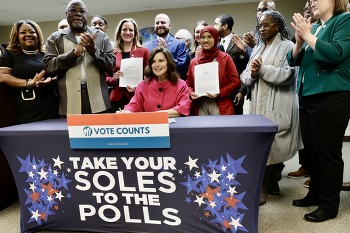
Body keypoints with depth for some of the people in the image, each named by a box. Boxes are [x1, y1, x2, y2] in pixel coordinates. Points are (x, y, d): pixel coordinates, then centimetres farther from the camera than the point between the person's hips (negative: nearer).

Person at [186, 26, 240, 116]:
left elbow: (235, 82, -2)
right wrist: (191, 93, -5)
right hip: (200, 107, 2)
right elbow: (189, 84, 16)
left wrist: (220, 93, -14)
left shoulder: (225, 58, 3)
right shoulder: (193, 61, 11)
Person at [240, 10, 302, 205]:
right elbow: (244, 78, 12)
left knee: (270, 145, -6)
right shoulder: (257, 49, 18)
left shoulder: (287, 46, -1)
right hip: (259, 105, 6)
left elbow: (287, 75, -15)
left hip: (278, 106, -6)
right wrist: (252, 74, -9)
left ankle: (263, 187, 4)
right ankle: (272, 183, 23)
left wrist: (262, 69, -12)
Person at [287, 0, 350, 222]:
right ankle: (315, 194, 29)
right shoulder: (313, 27, 17)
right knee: (313, 150, 14)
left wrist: (308, 35, -12)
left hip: (331, 98, -7)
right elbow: (293, 60, 13)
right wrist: (299, 40, -5)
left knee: (328, 152, 0)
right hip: (307, 97, 7)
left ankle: (329, 205, 15)